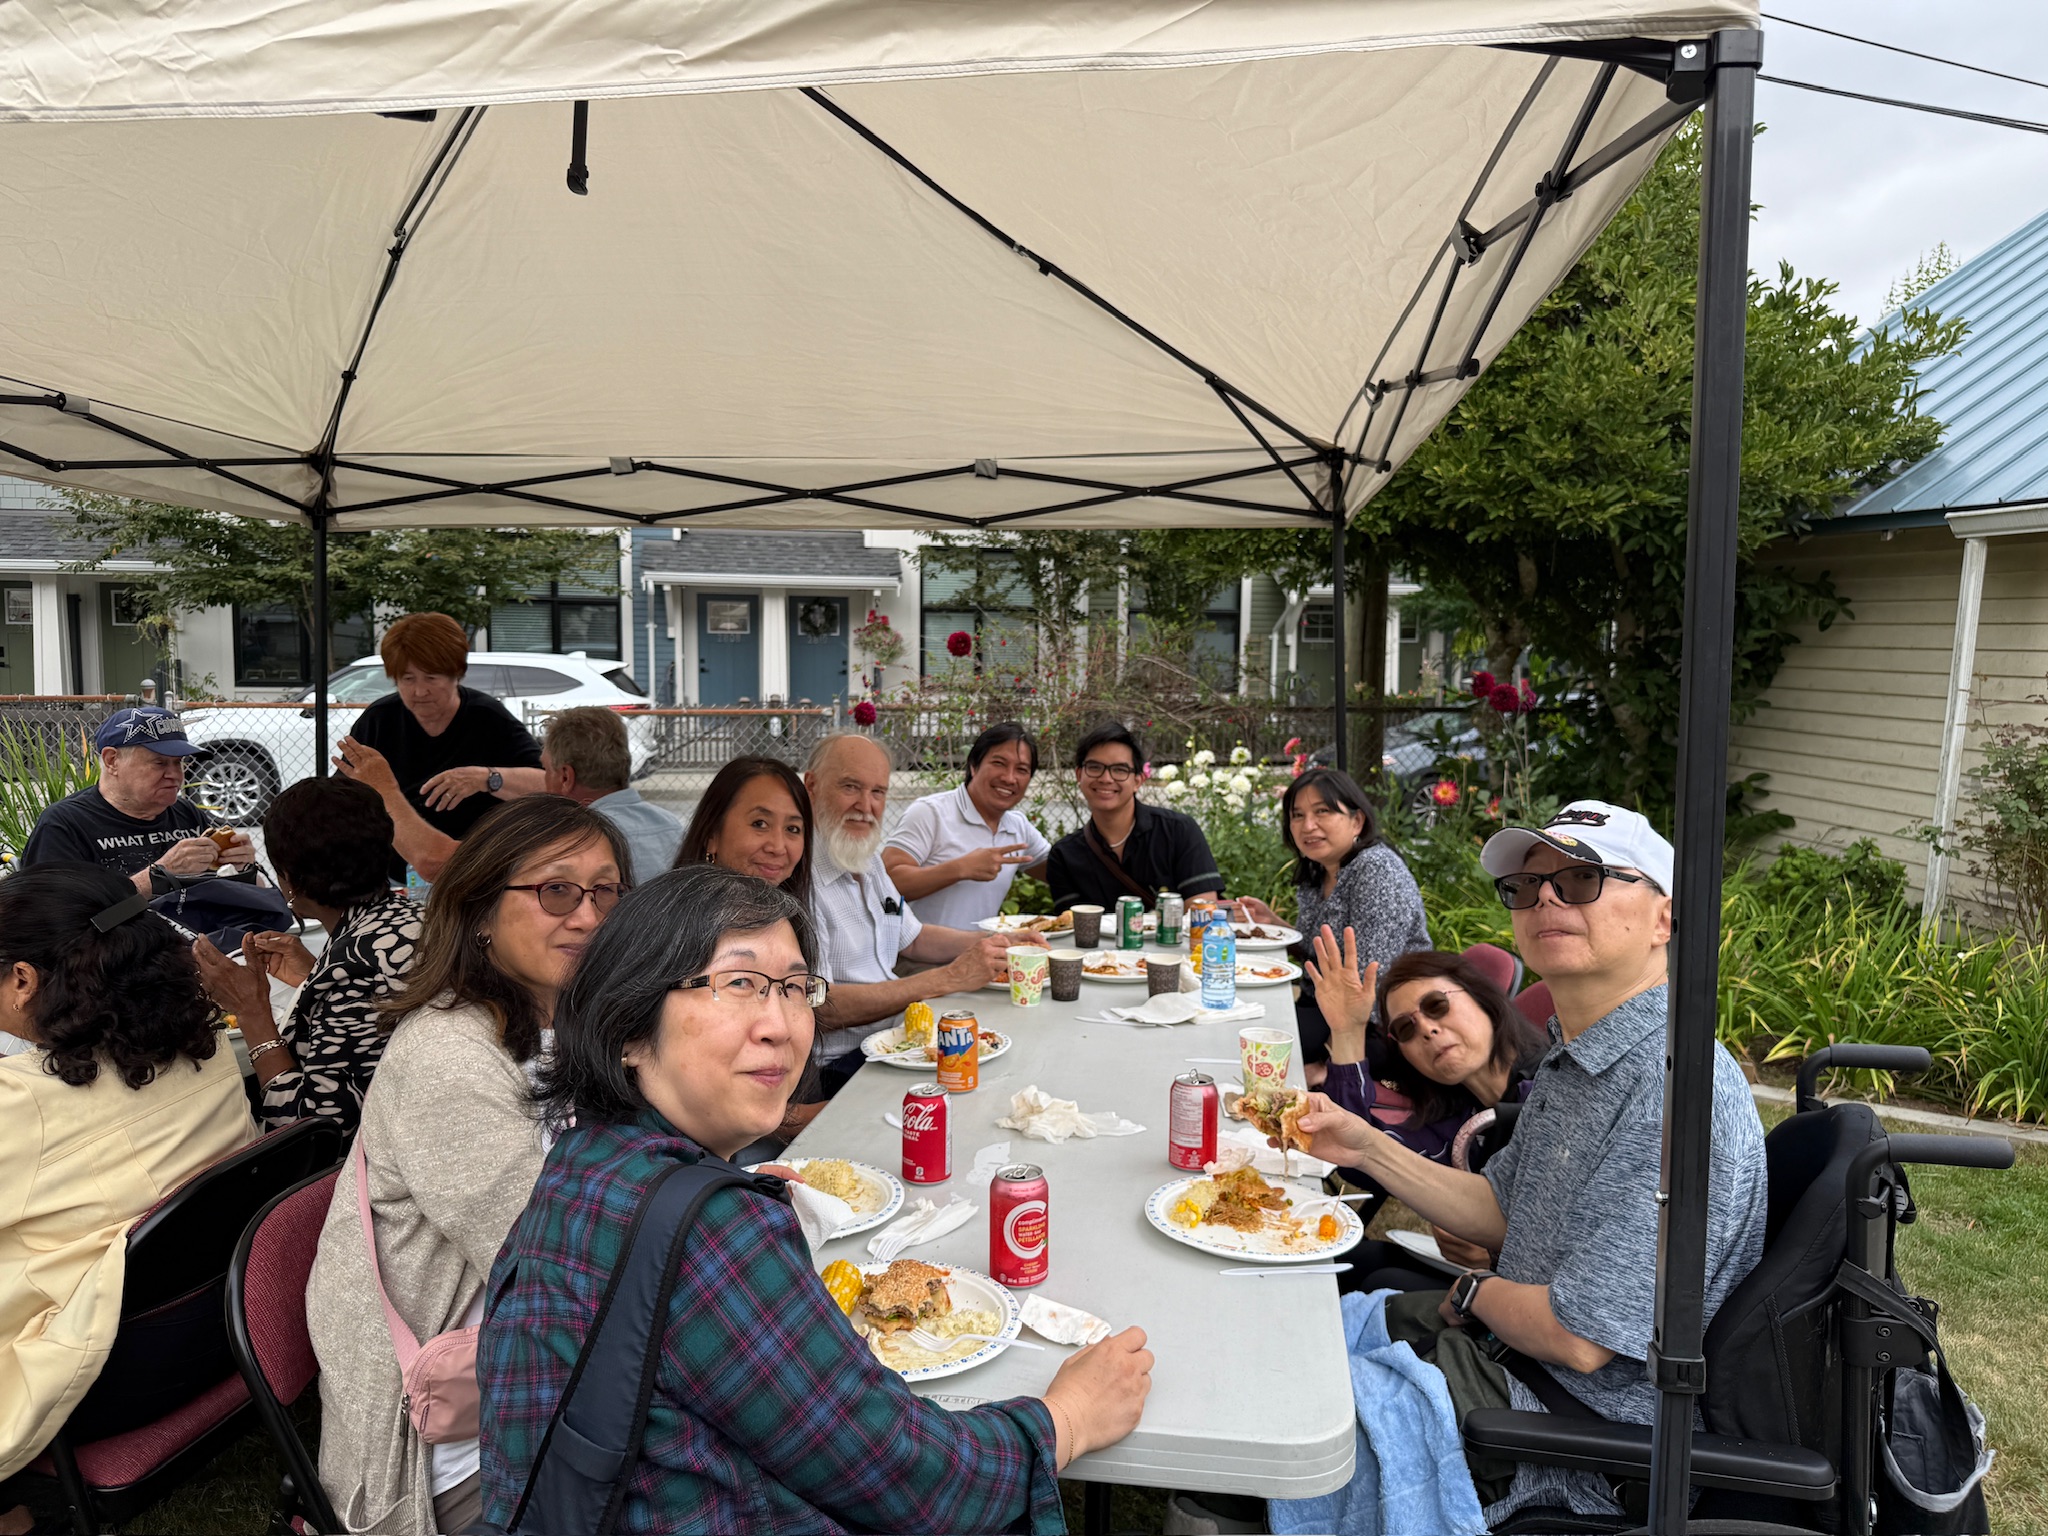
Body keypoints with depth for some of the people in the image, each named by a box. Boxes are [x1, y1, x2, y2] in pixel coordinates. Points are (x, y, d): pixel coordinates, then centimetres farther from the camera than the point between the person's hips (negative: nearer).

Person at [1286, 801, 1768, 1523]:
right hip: (1519, 1355, 9)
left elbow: (1579, 1339, -31)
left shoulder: (1675, 1092, -31)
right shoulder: (1572, 1059, 4)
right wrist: (1368, 1148, 0)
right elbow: (1501, 1214, 13)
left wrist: (1473, 1293, -10)